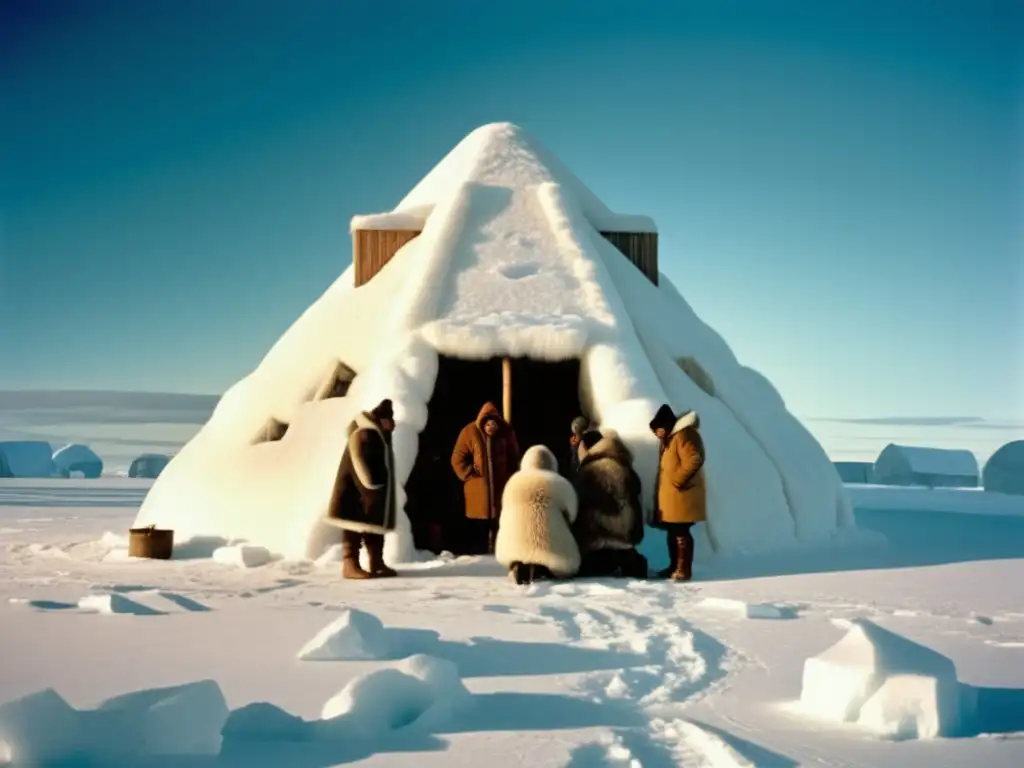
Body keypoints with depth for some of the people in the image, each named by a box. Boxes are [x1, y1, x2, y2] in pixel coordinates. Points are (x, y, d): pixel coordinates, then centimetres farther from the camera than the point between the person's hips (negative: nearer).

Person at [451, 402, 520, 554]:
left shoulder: (507, 432, 0)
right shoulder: (470, 432, -7)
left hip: (501, 489, 2)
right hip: (478, 491, -2)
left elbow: (514, 458, 12)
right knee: (479, 529, 1)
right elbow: (458, 459, -3)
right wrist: (470, 475, -11)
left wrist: (510, 478, 5)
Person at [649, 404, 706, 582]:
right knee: (672, 532, 14)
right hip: (670, 496, 10)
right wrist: (659, 493, 17)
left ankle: (683, 570, -6)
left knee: (681, 532, -8)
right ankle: (674, 567, 22)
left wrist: (678, 480, -21)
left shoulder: (684, 435, -14)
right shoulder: (669, 439, 19)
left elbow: (694, 460, -24)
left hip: (681, 496, -10)